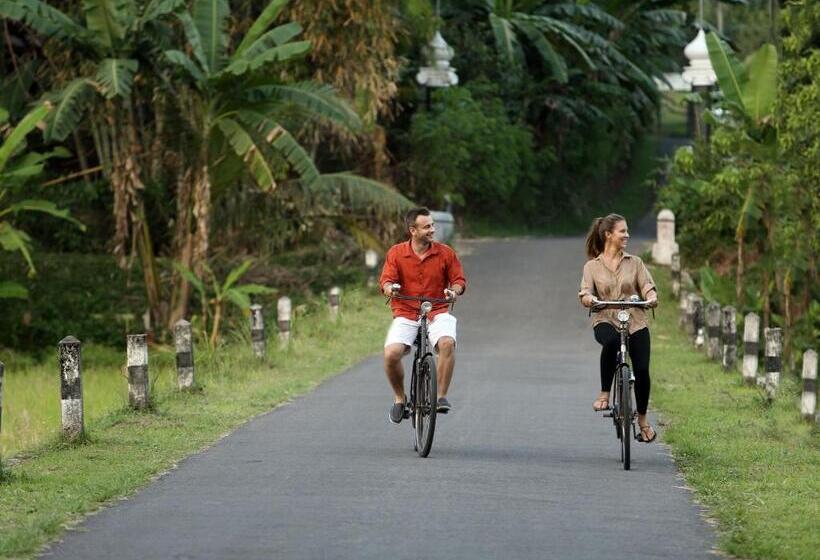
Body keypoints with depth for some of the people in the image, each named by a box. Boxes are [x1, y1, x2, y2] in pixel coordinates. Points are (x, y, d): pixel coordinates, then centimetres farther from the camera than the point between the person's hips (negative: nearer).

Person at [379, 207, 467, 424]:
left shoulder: (445, 253, 1)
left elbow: (459, 279, 5)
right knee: (391, 353, -24)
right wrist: (389, 287, -27)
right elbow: (386, 279, -3)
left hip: (437, 312, 0)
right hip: (405, 314, 0)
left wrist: (454, 290, -18)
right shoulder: (396, 253, 0)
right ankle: (399, 398, 4)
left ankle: (442, 396, -17)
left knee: (447, 343, -33)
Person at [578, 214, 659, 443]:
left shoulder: (634, 262, 12)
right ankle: (604, 394, -24)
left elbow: (647, 287, 3)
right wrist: (590, 299, -26)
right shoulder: (592, 266, 9)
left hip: (635, 322, 2)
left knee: (642, 370, -8)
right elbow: (584, 295, -2)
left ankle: (642, 419, 16)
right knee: (611, 342, -38)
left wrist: (652, 298, -21)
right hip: (606, 321, -2)